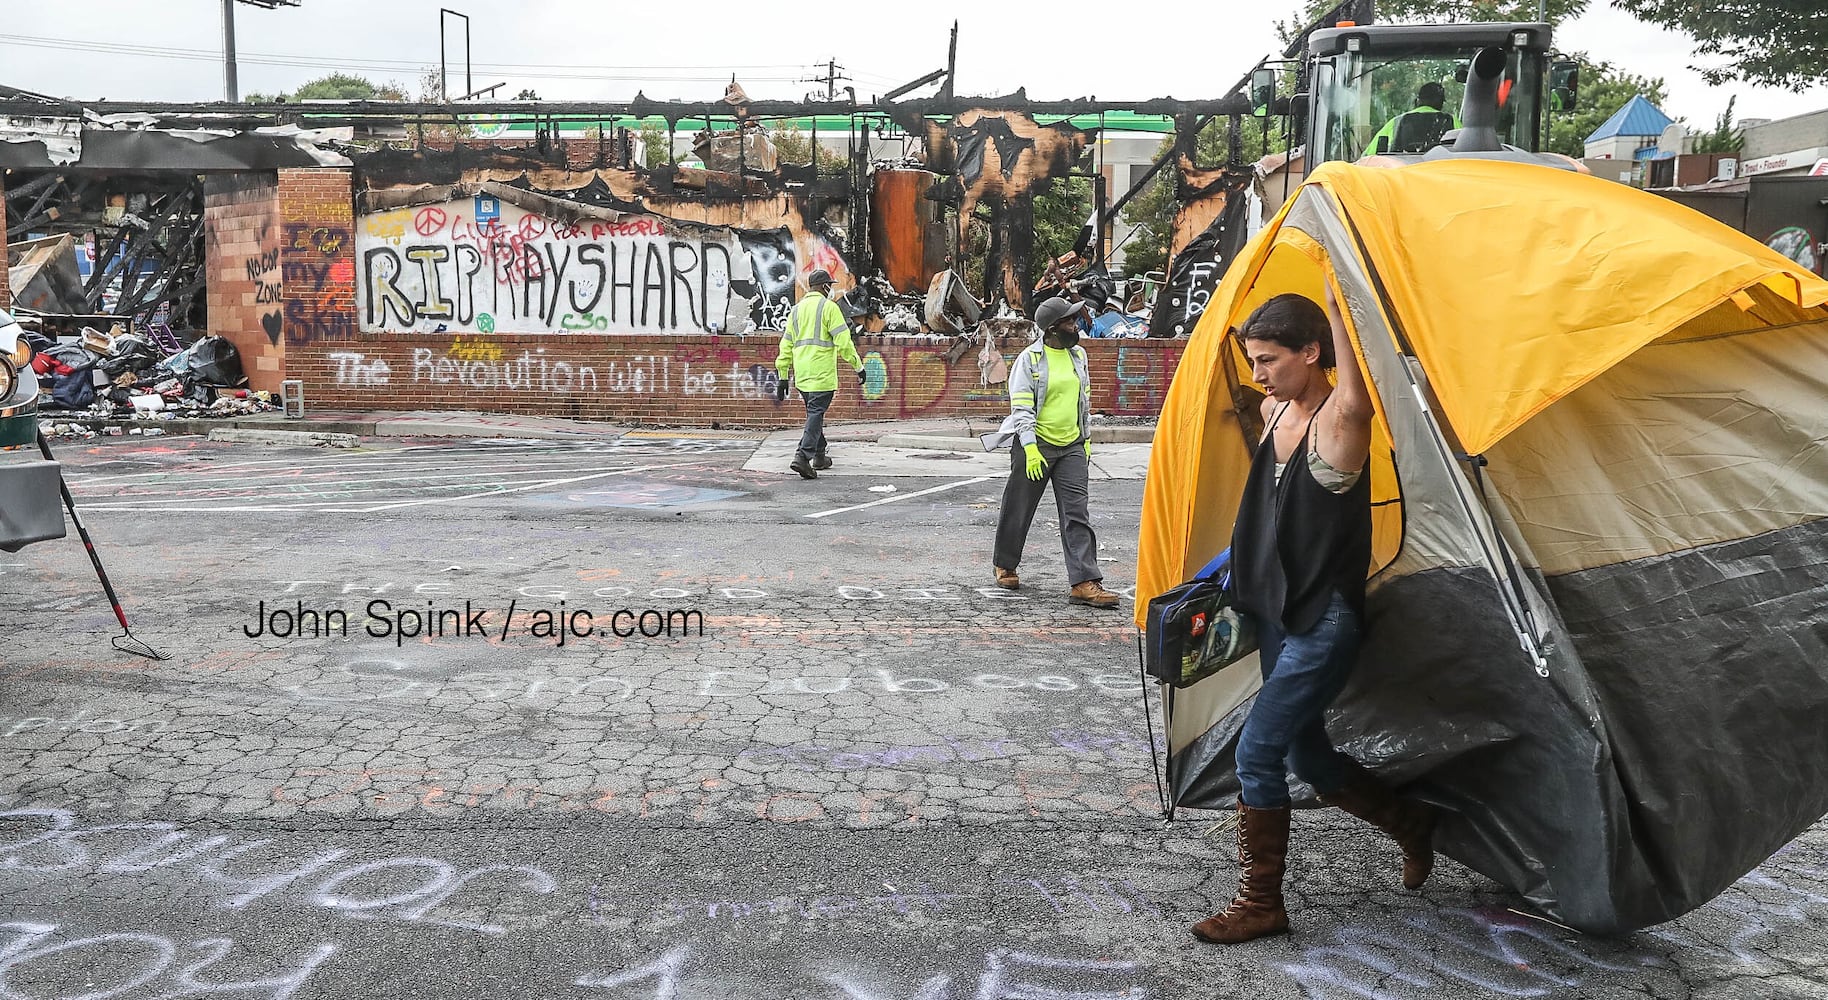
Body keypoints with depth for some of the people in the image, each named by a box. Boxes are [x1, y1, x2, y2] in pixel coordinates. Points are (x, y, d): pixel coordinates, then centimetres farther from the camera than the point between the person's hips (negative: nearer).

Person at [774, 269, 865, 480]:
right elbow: (844, 342, -12)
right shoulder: (829, 307, -5)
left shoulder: (796, 309, 16)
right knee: (816, 414, -8)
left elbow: (786, 346, 16)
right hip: (822, 375, -7)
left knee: (814, 413, 19)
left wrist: (783, 377, 19)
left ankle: (819, 456, 27)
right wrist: (858, 367, -5)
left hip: (801, 375, 7)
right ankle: (802, 456, -19)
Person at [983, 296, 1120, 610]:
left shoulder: (1078, 355, 10)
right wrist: (1030, 448, -20)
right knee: (1018, 509, 8)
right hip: (1035, 446, -5)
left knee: (1077, 515, -5)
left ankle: (1085, 583, -9)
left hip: (1072, 446, 5)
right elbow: (1021, 407, -13)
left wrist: (1086, 438, 20)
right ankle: (1004, 565, 31)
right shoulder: (1029, 359, -8)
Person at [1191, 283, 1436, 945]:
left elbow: (1354, 400, -40)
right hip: (1277, 616, 9)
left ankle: (1261, 902, 6)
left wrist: (1336, 303, -34)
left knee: (1258, 751, -11)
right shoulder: (1274, 414, 6)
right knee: (1306, 756, 17)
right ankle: (1411, 824, 41)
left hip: (1325, 623, -9)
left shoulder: (1337, 423, -16)